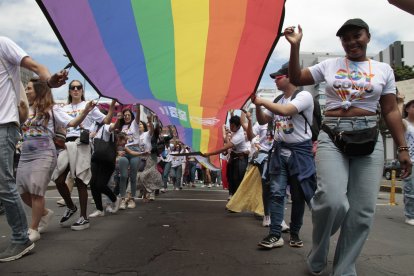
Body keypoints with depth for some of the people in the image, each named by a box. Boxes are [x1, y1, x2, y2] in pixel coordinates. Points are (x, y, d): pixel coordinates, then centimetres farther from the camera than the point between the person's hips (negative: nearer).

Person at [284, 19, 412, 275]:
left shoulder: (383, 69, 11)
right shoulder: (330, 65, 12)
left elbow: (391, 111, 9)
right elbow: (296, 79, 12)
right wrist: (295, 46, 2)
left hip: (369, 141, 2)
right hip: (331, 139, -1)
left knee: (362, 211, -1)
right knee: (332, 201, -21)